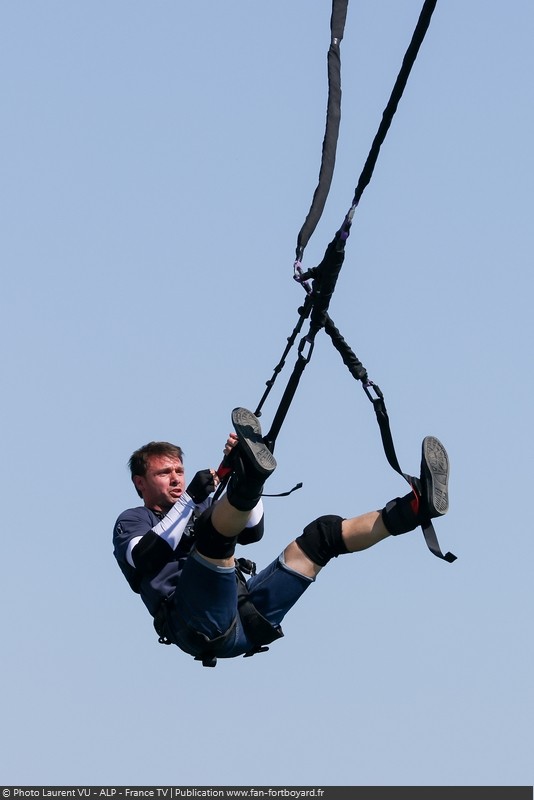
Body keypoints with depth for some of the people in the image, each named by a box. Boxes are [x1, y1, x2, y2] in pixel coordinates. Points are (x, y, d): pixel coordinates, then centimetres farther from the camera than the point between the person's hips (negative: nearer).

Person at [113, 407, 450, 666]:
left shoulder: (201, 510, 35)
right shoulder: (132, 521, 20)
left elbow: (253, 531, 16)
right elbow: (144, 558, -6)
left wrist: (235, 471, 4)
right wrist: (190, 497, -8)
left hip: (249, 618, 6)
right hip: (201, 625, -6)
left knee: (323, 533, 3)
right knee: (215, 526, -30)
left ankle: (413, 507, -14)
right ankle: (247, 478, -62)